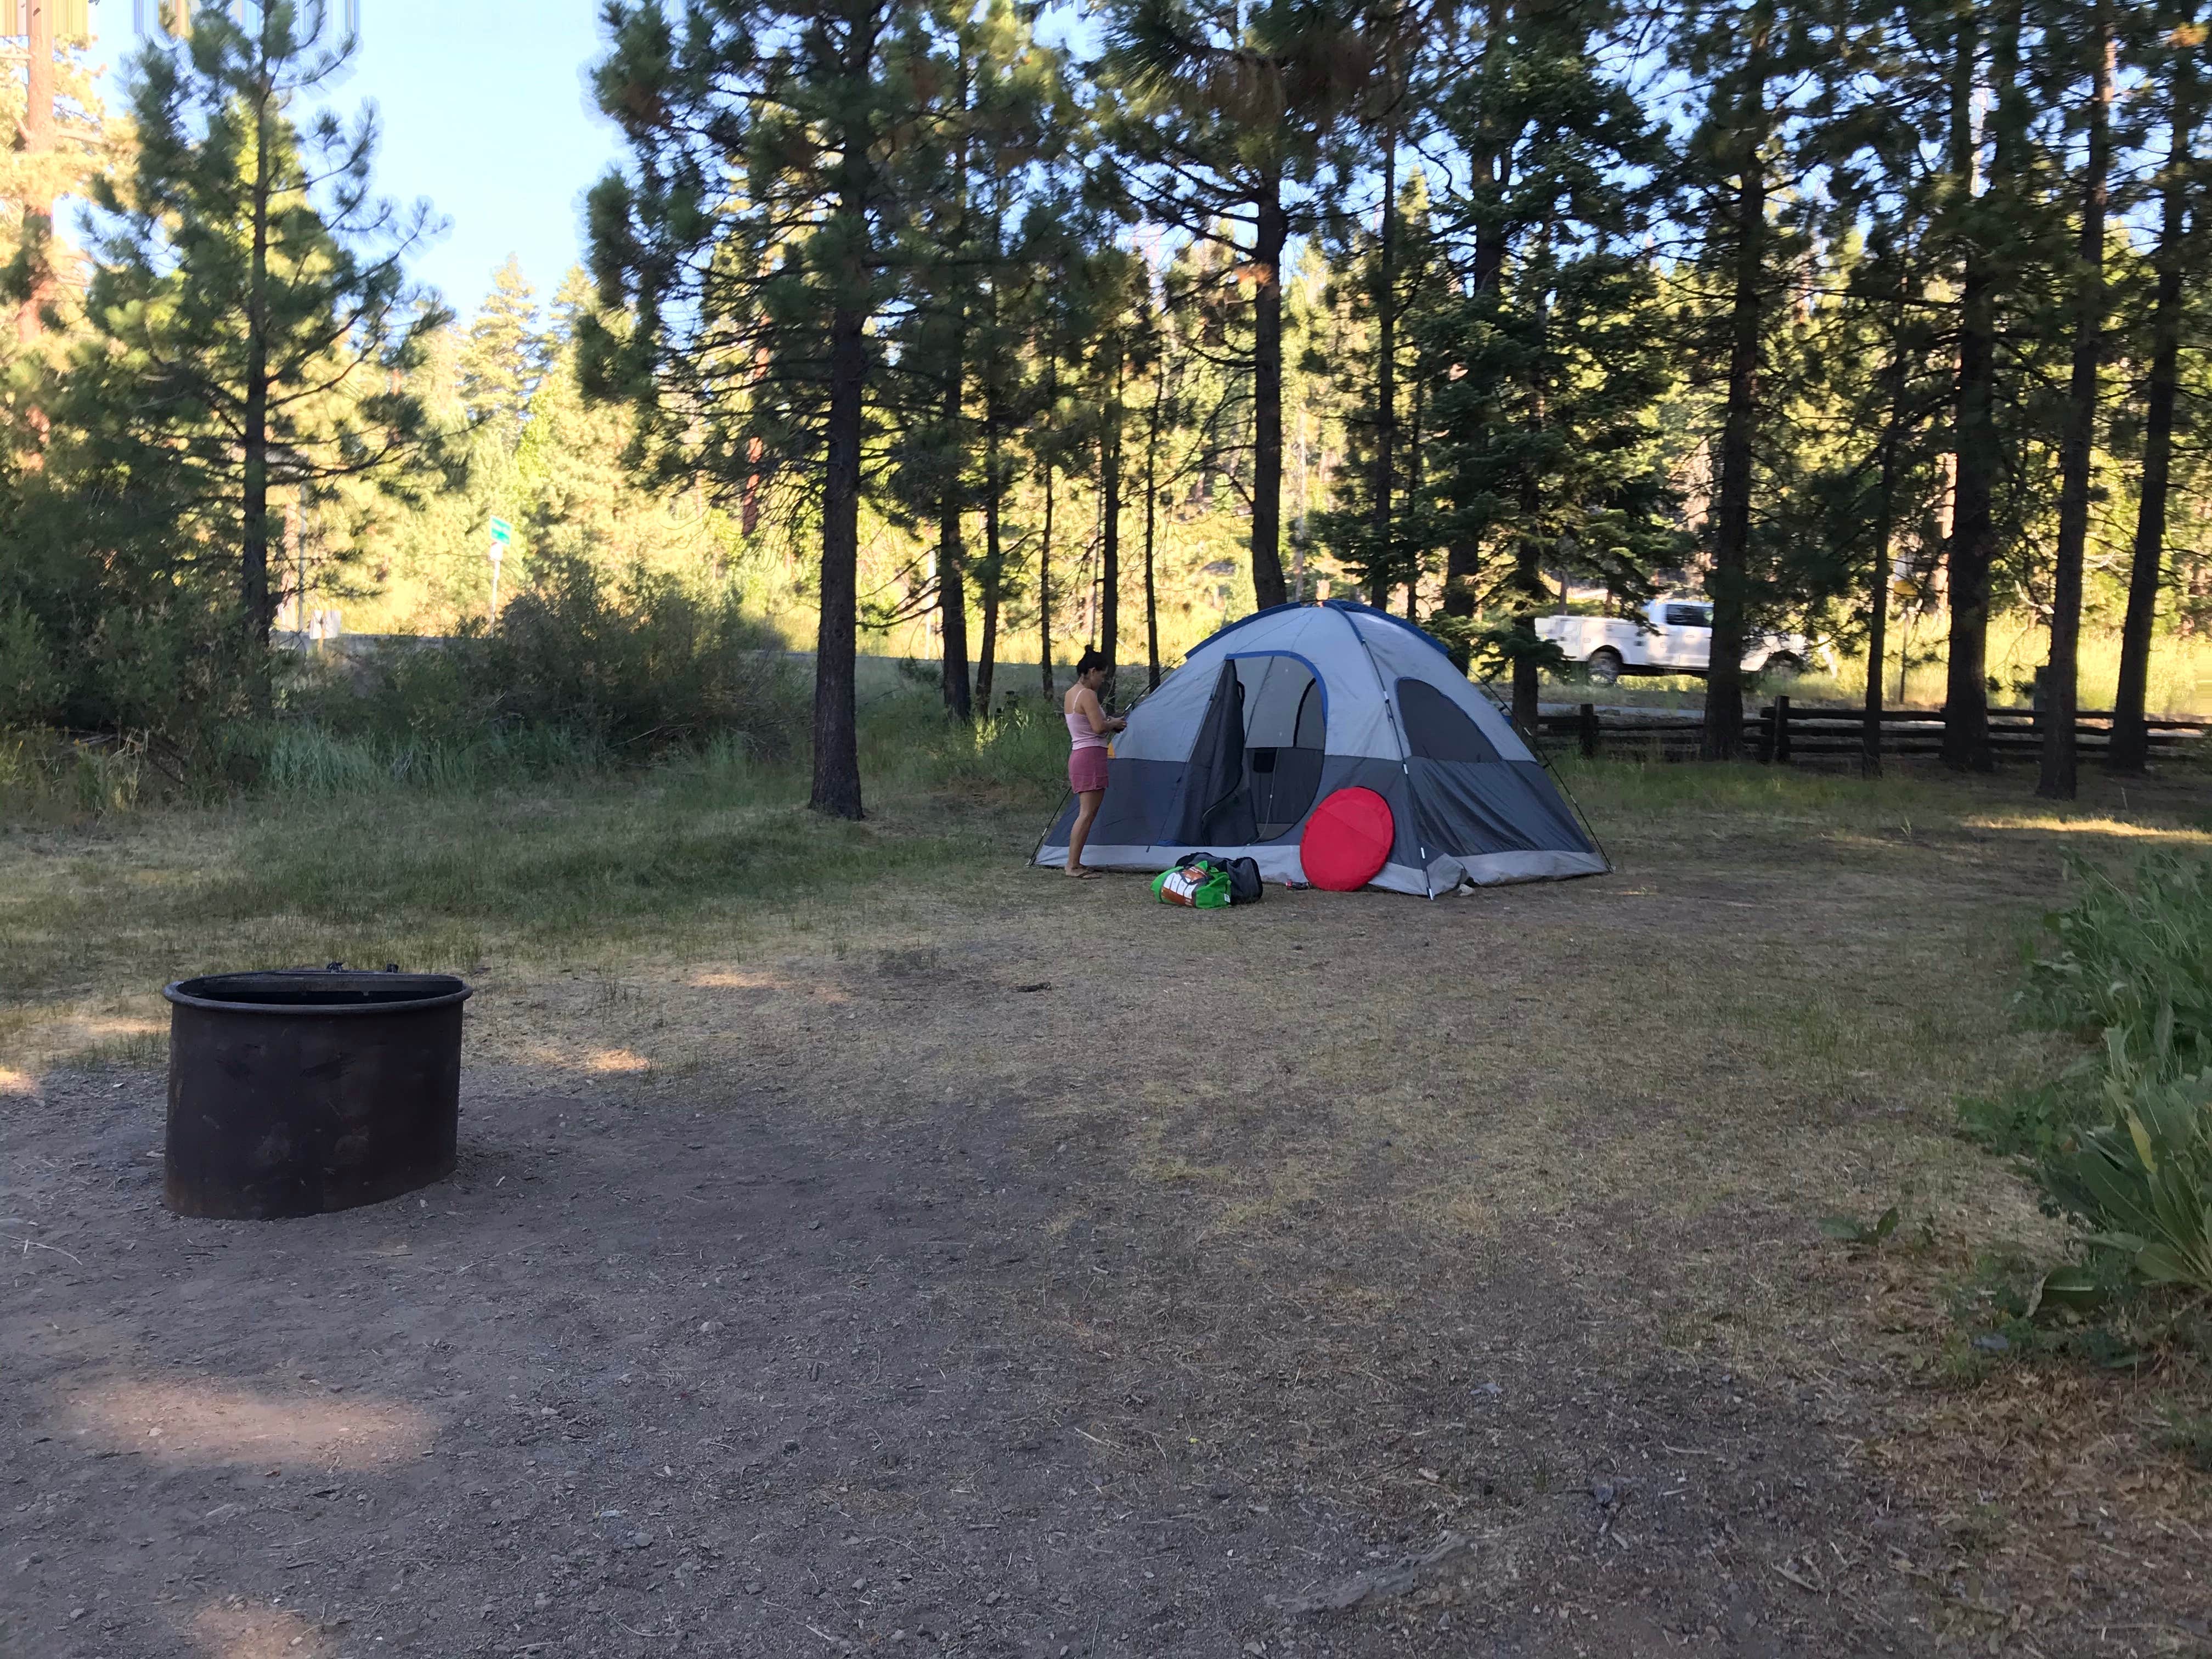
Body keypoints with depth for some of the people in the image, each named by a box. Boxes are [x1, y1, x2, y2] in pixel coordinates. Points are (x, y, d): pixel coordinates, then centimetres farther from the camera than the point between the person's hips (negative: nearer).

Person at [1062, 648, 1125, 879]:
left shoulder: (1070, 694, 17)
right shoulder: (1088, 695, -14)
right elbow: (1098, 727, -20)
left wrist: (1108, 721, 14)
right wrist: (1114, 723, -1)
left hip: (1077, 755, 10)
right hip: (1091, 755, -10)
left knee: (1087, 813, 11)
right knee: (1087, 813, -9)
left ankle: (1074, 864, 9)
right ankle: (1072, 866, -10)